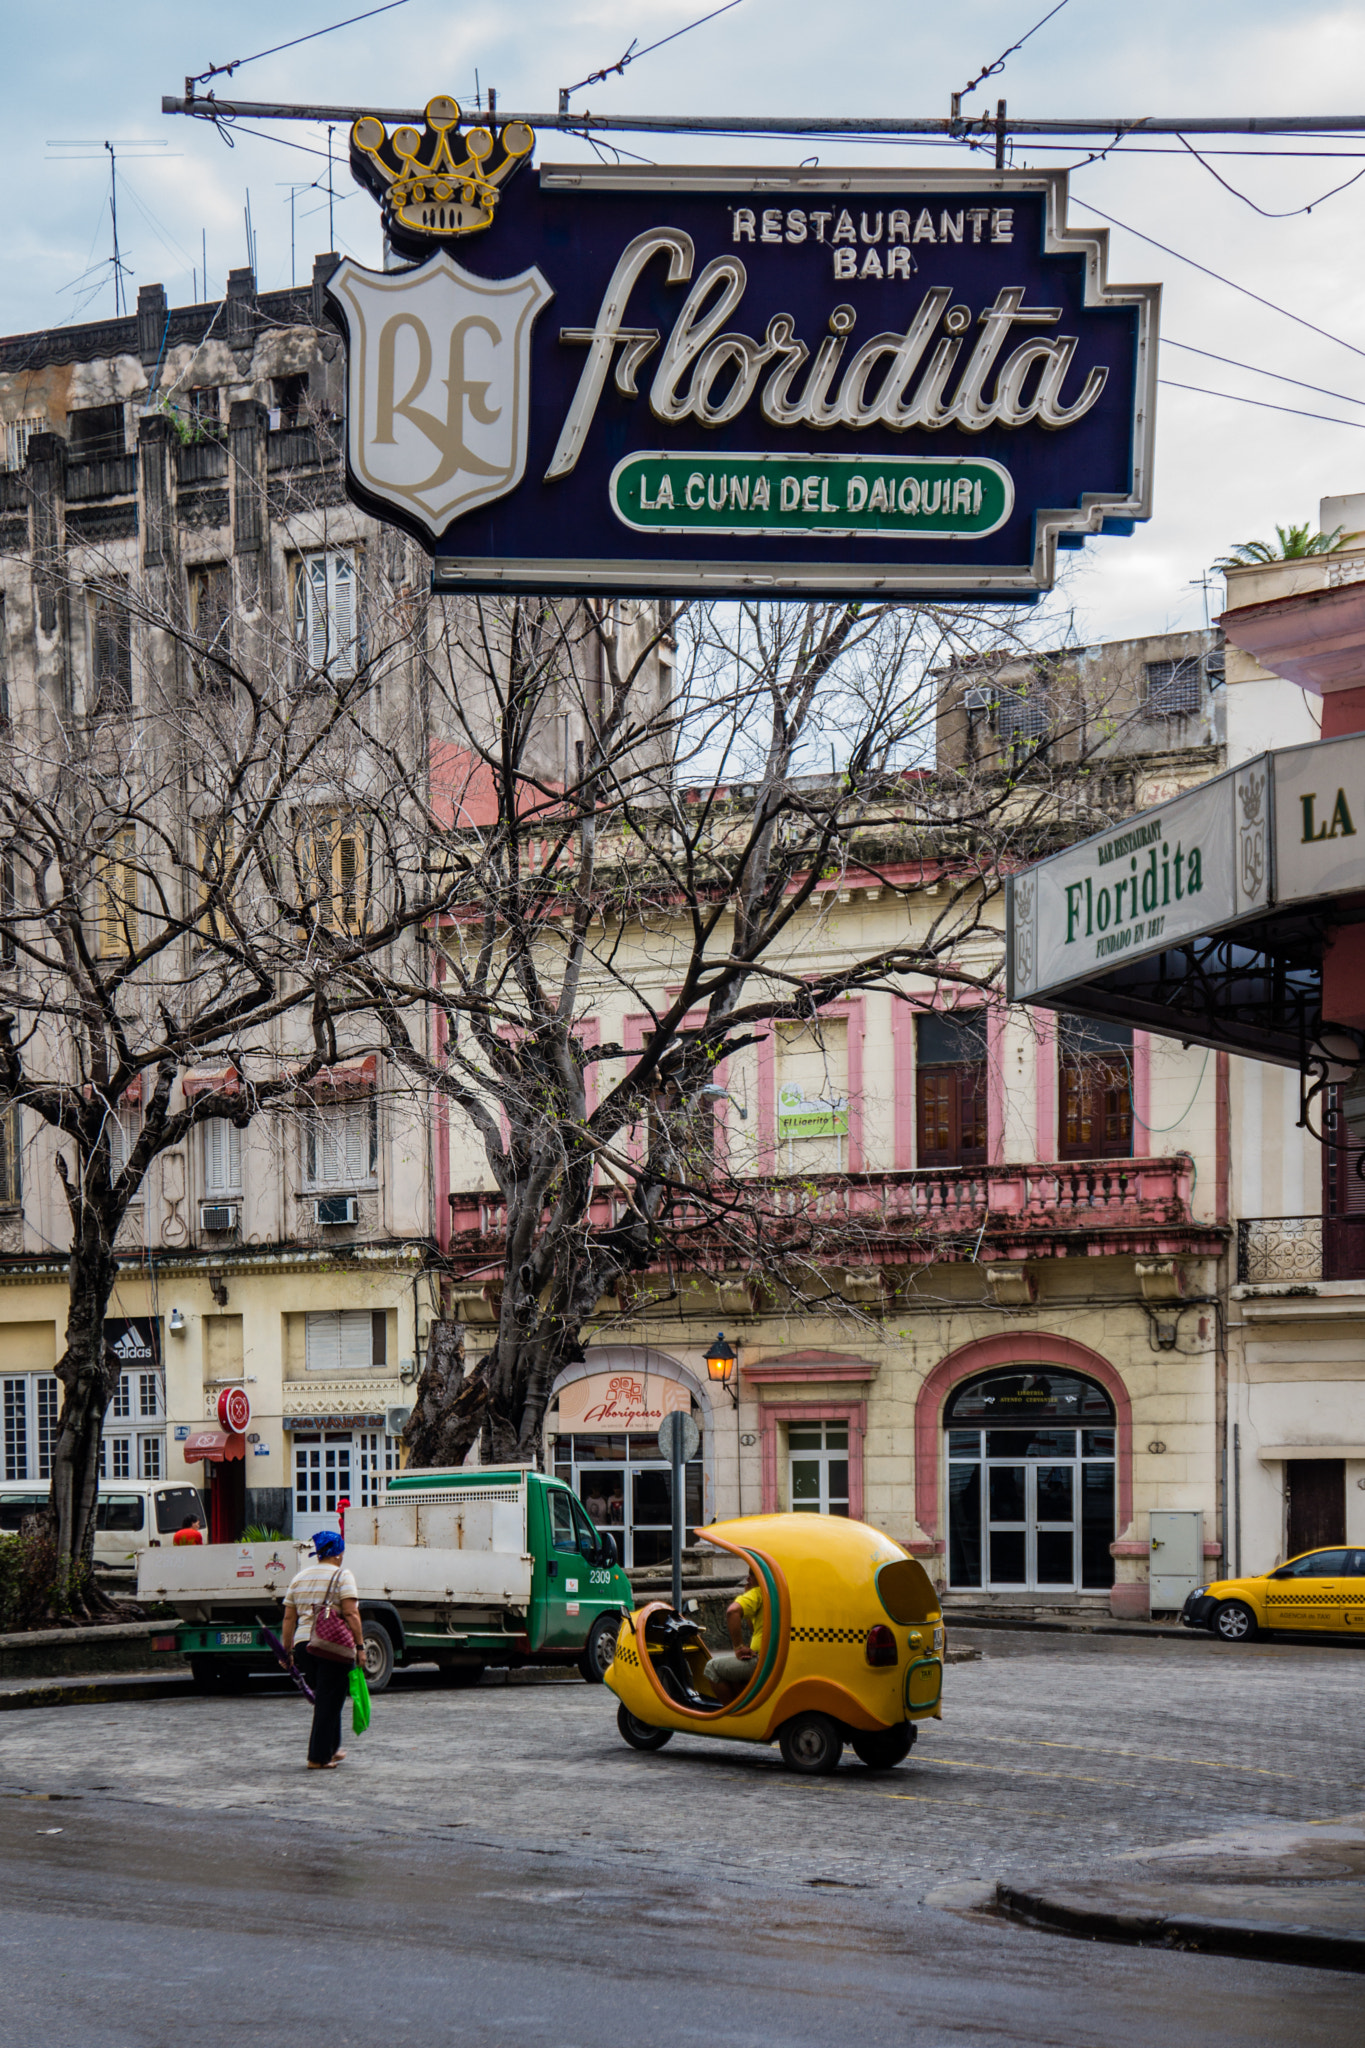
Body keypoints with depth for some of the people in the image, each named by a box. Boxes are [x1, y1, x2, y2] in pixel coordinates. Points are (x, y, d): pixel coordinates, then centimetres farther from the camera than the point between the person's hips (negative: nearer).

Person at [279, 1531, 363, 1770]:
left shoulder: (299, 1578, 14)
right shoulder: (342, 1576, -3)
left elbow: (289, 1619, 13)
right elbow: (351, 1615, -13)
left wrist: (286, 1651, 17)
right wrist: (359, 1646, -12)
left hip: (303, 1644, 6)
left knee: (325, 1698, 21)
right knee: (329, 1702, -1)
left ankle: (331, 1748, 27)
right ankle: (318, 1758, -2)